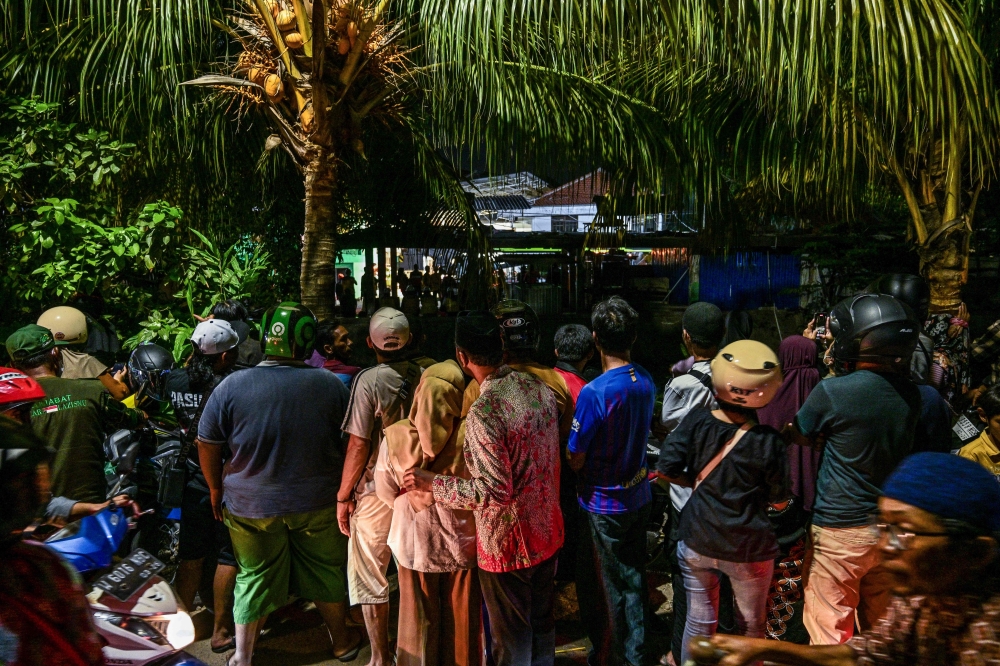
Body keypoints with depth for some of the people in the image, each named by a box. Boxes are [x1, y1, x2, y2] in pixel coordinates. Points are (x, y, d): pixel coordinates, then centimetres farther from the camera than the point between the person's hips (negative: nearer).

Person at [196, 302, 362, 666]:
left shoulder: (232, 386, -13)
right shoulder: (331, 385, -12)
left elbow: (206, 443, -3)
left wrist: (216, 488, 13)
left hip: (250, 505, 0)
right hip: (318, 501, 0)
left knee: (254, 577, 17)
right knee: (327, 571, 19)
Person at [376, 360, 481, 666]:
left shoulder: (395, 436, -18)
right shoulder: (470, 436, -24)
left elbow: (386, 492, -5)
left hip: (413, 541, 2)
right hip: (461, 541, -1)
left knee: (419, 618, 22)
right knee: (460, 619, 20)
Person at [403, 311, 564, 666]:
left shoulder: (483, 413, -28)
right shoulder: (539, 387, -4)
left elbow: (495, 490, -28)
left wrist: (431, 483, -19)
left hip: (507, 546, -7)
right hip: (548, 532, 7)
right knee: (542, 623, 26)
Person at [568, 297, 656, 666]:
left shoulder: (594, 392, -26)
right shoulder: (646, 382, -4)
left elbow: (575, 460, -19)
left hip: (603, 505, -7)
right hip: (638, 497, 7)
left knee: (604, 590, 12)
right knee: (633, 580, 20)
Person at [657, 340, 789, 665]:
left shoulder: (697, 420, -15)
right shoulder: (769, 443, -19)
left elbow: (666, 468, -11)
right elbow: (779, 501, -7)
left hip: (696, 541, 2)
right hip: (747, 550, -2)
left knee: (699, 620, 19)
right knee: (751, 625, 23)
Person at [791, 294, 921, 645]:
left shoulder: (832, 392, -20)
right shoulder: (910, 394, -5)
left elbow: (799, 437, -3)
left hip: (839, 528, -6)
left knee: (831, 629, 8)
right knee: (880, 628, 21)